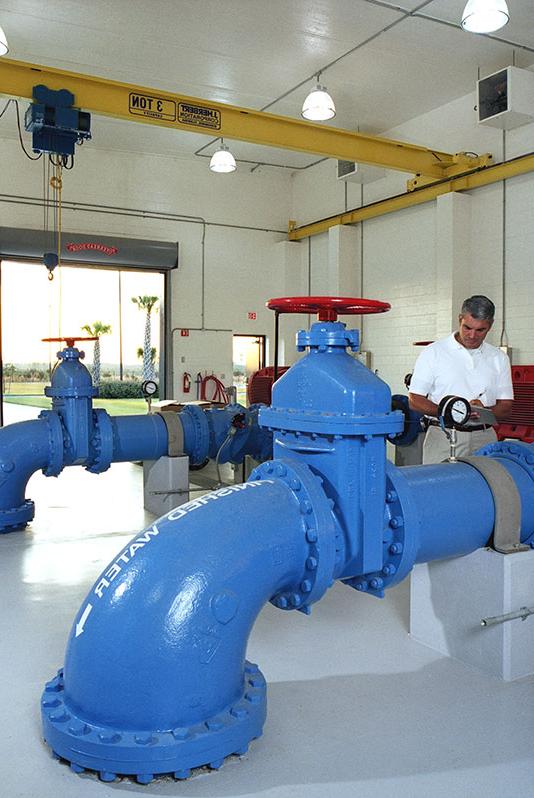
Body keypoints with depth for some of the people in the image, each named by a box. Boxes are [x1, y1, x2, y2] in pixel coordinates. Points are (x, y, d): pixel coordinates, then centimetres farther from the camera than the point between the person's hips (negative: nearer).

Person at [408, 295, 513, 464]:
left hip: (484, 439, 3)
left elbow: (506, 405, 11)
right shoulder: (433, 352, 2)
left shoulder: (498, 358, 13)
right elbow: (415, 400, -1)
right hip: (443, 436, -2)